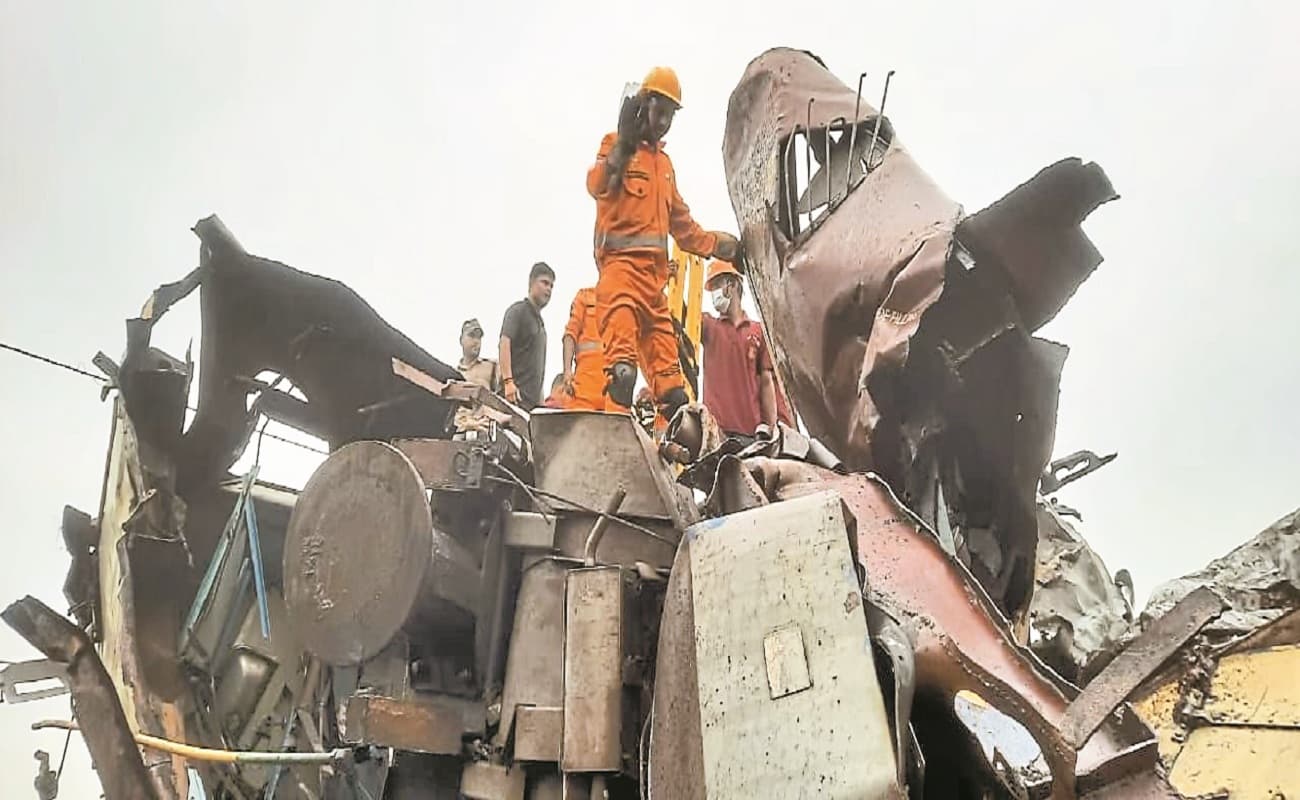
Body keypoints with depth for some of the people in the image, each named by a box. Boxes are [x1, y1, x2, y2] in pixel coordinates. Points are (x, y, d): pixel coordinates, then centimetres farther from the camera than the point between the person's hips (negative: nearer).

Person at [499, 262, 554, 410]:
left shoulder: (539, 319, 24)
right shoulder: (518, 310, -2)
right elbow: (504, 343, -16)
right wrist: (508, 381, -26)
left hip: (532, 398, 9)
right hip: (515, 393, -9)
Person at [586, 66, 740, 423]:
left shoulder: (665, 164, 28)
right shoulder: (617, 145, 4)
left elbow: (684, 227, 32)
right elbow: (597, 185, -18)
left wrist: (724, 245, 26)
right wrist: (623, 143, -22)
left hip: (653, 274, 8)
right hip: (621, 263, -8)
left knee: (667, 367, 6)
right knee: (622, 362, -23)